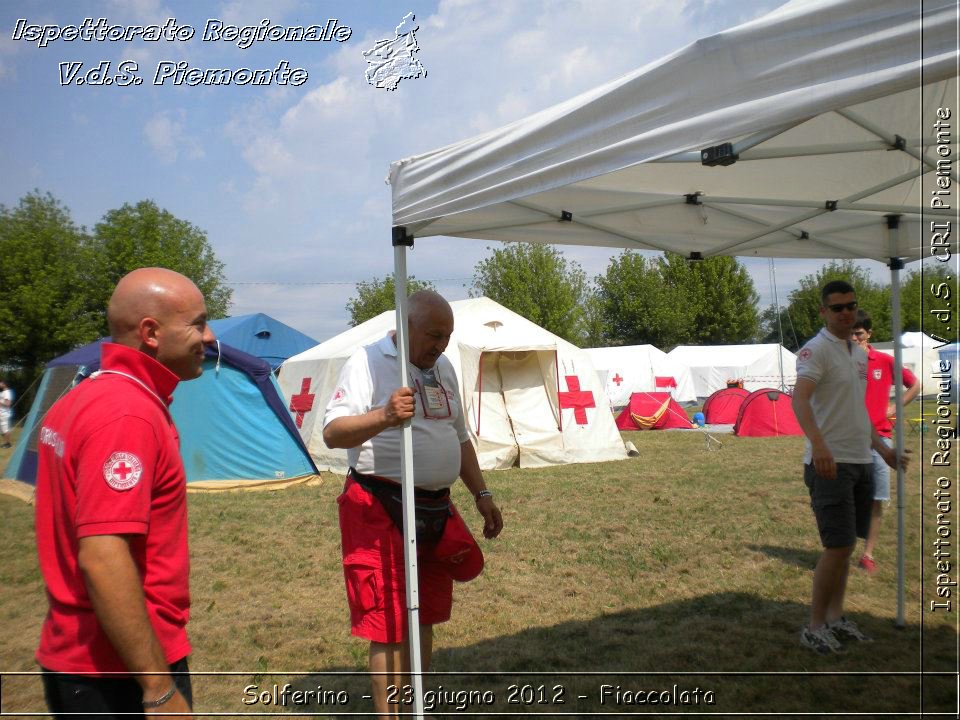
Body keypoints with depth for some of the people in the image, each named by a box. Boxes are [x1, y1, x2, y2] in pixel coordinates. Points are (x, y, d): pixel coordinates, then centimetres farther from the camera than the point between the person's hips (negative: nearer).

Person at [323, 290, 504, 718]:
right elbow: (332, 433, -21)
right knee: (390, 624, -2)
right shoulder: (369, 362, -11)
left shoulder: (443, 368, 13)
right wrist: (384, 416, -38)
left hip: (436, 507, 8)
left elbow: (459, 437, 22)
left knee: (425, 616, 16)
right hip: (382, 510, -7)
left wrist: (481, 494, 18)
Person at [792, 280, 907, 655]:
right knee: (838, 546, -10)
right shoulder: (816, 349, -12)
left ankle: (835, 617, 24)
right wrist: (819, 444, -41)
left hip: (862, 462, 9)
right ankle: (814, 627, 2)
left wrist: (882, 448, 24)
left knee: (846, 546, 13)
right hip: (830, 463, -9)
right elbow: (799, 398, -27)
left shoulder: (859, 353, 16)